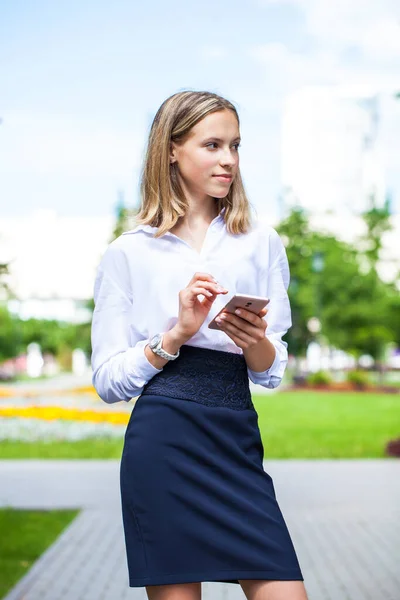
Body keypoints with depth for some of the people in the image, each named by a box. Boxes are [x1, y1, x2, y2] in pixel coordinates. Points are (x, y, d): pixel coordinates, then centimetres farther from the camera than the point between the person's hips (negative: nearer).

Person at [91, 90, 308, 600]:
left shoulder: (261, 243, 13)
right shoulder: (129, 253, 6)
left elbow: (272, 371, 11)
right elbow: (108, 380, 1)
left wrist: (255, 342, -11)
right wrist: (176, 335, -14)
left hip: (238, 439, 3)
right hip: (163, 443, -2)